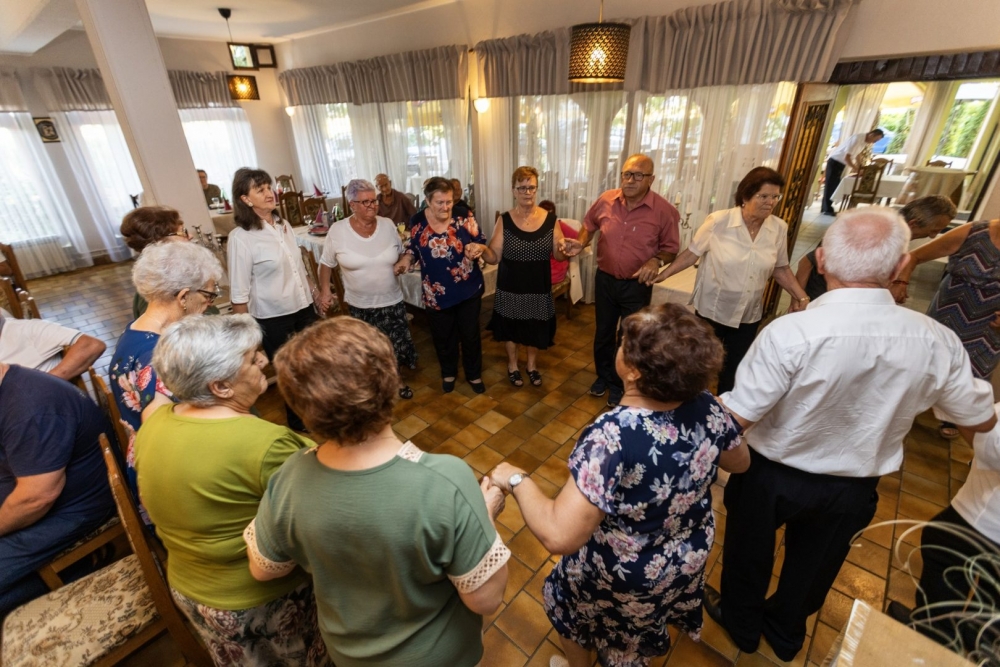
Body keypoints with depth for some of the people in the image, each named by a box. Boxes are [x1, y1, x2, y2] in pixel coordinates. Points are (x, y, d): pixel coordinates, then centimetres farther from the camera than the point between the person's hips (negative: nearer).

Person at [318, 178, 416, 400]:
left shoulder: (388, 225, -5)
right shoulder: (338, 231, -11)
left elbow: (402, 253, 9)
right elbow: (326, 263, 0)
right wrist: (325, 291, -7)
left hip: (391, 301, 2)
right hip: (359, 305, -1)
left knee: (396, 343, 11)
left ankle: (397, 379, 37)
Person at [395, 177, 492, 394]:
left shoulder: (465, 218, -10)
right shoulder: (418, 222, -5)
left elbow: (481, 246, -7)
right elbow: (413, 249, 8)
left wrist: (480, 248, -31)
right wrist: (405, 260, -13)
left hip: (468, 290, -1)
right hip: (436, 293, 2)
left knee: (470, 334, 13)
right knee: (443, 337, 16)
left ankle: (474, 374, 35)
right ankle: (448, 373, 41)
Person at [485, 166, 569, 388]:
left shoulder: (550, 219, -5)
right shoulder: (504, 220, -8)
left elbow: (558, 255, -3)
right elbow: (495, 256, -10)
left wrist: (563, 248, -25)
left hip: (539, 287, 1)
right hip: (510, 287, -1)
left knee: (536, 329, 16)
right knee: (510, 328, 16)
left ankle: (532, 364, 43)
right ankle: (512, 365, 42)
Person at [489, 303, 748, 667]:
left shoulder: (611, 437, -41)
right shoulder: (708, 408, -22)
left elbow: (559, 536, -41)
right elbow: (740, 462, -1)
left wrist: (517, 480, -26)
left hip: (623, 579, -5)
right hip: (690, 559, 6)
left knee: (567, 607, 30)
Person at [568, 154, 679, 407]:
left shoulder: (664, 210, -15)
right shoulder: (606, 200, -7)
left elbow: (671, 248, -5)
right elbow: (589, 224, 11)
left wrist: (656, 260, -25)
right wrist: (581, 243, -8)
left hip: (637, 285, -3)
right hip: (605, 279, 3)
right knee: (603, 331, 17)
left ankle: (619, 384, 32)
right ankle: (603, 376, 40)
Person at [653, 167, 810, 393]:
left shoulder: (779, 229, -5)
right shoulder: (718, 221, -17)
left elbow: (780, 268, 5)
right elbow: (692, 253, -9)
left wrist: (802, 297, -4)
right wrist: (663, 274, -16)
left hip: (749, 316, 3)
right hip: (712, 310, -3)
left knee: (735, 368, 18)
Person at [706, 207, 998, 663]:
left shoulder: (791, 332, -33)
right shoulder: (936, 340, -17)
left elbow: (737, 417, -28)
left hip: (773, 475, -3)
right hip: (855, 488, 4)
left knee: (750, 551, 25)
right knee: (813, 565, 30)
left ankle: (741, 624, 52)